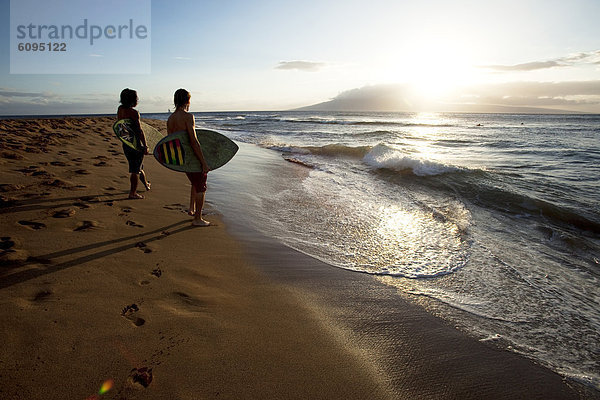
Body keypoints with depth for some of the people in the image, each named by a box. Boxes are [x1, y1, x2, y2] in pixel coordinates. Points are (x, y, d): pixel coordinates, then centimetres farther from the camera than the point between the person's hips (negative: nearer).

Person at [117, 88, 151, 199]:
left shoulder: (120, 109, 5)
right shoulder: (134, 112, -18)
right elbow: (139, 131, -21)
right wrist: (145, 146, -18)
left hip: (125, 143, 8)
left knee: (138, 166, 23)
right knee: (135, 170, 2)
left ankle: (146, 184, 42)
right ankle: (132, 193, 8)